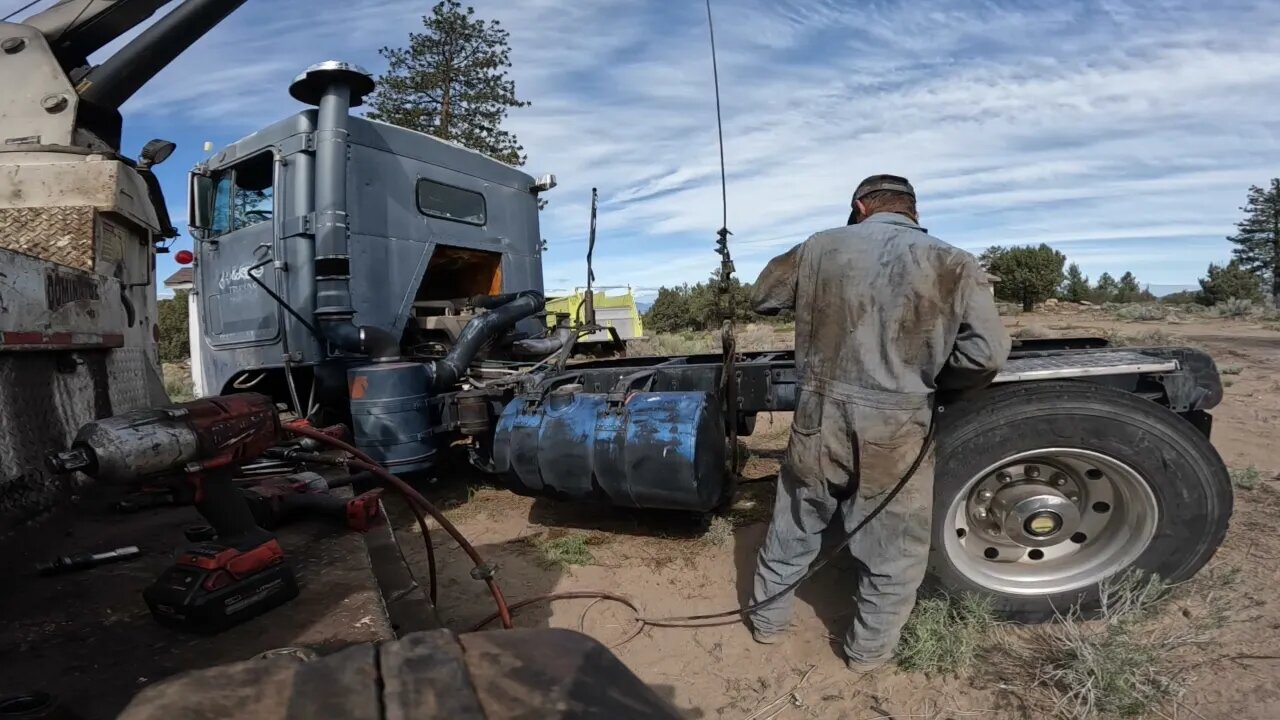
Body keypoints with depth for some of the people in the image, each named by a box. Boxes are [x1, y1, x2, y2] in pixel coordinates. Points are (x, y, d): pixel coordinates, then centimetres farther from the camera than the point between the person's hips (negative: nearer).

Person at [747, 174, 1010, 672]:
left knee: (793, 530, 22)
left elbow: (762, 297, 14)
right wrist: (928, 382, 8)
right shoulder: (953, 265, -4)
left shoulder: (821, 248, 1)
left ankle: (767, 620, 39)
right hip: (897, 432, -2)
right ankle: (869, 649, 35)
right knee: (893, 551, 19)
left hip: (819, 419, 2)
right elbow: (988, 353, -9)